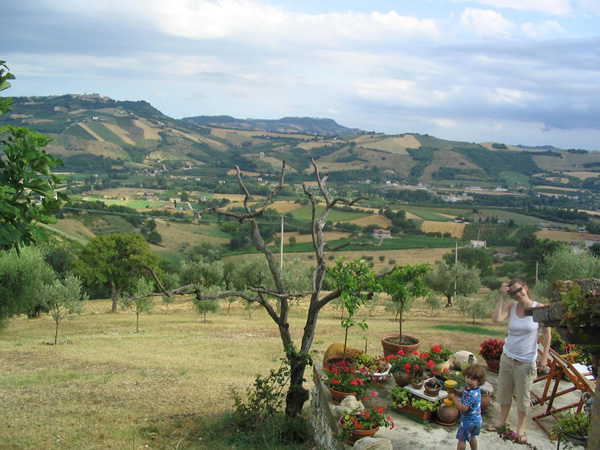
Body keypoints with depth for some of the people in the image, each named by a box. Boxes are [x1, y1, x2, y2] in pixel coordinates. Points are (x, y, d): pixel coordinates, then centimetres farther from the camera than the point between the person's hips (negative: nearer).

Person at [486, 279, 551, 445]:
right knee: (504, 391, 15)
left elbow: (547, 334, -7)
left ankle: (520, 429, 23)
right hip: (507, 357, 3)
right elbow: (496, 318, -21)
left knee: (523, 396, 7)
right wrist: (502, 296, -18)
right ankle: (503, 420, 35)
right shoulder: (511, 306, -4)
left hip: (526, 361, -3)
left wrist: (544, 357, -10)